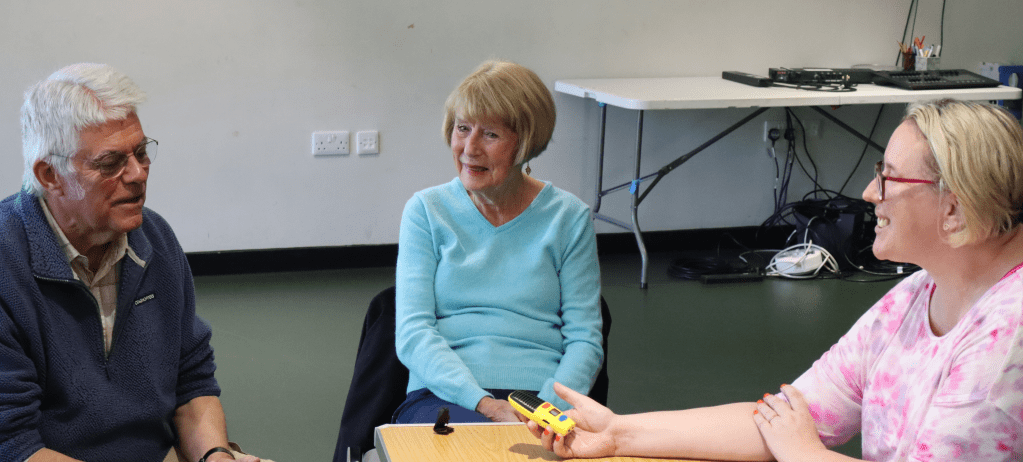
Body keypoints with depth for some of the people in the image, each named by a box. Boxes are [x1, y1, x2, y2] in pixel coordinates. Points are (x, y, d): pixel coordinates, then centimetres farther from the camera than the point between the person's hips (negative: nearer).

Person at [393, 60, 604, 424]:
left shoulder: (568, 217, 9)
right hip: (444, 395, 0)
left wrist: (550, 405, -16)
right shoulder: (426, 210, 9)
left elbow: (585, 339, 5)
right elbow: (412, 333, 0)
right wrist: (483, 403, -16)